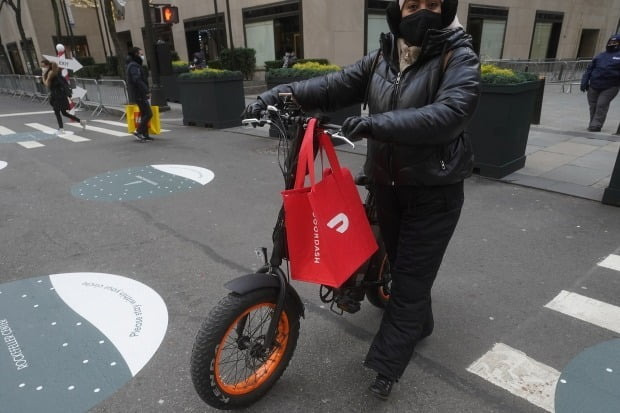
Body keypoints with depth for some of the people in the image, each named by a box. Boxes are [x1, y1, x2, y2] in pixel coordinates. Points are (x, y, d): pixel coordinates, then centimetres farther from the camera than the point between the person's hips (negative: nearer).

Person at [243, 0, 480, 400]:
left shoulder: (459, 57, -11)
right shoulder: (382, 58, 6)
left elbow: (450, 113, -28)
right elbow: (336, 86, -2)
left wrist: (377, 123, -38)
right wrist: (283, 93, -17)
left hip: (435, 191, -5)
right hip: (387, 183, 6)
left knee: (412, 274, 1)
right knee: (399, 261, 20)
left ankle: (386, 363, 13)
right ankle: (420, 321, 45)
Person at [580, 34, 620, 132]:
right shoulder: (601, 56, 15)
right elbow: (589, 69, 14)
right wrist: (584, 82, 5)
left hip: (610, 87, -4)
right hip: (594, 86, 4)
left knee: (602, 105, -12)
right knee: (593, 105, 9)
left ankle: (596, 126, -9)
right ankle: (593, 124, 23)